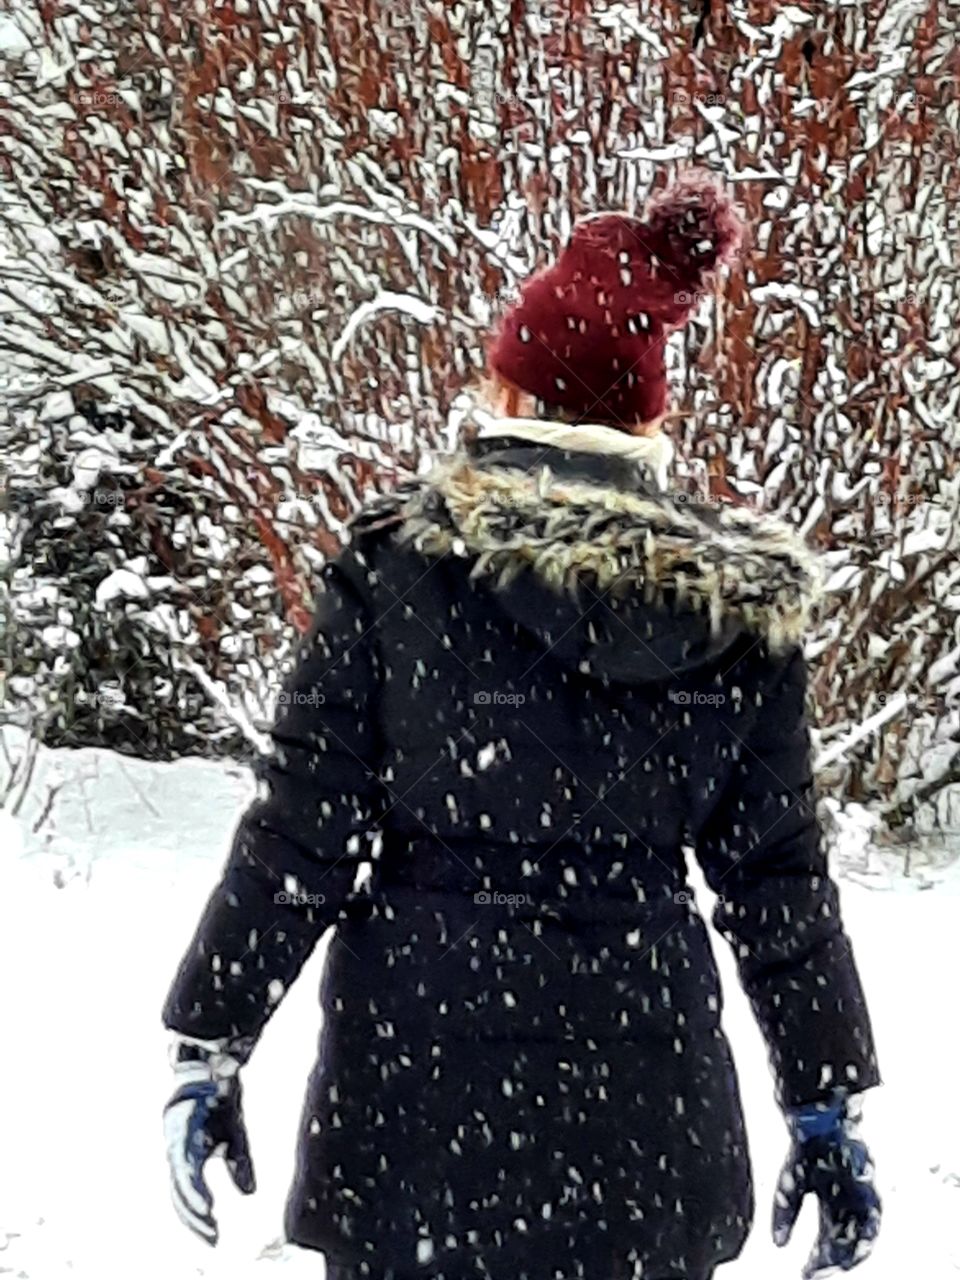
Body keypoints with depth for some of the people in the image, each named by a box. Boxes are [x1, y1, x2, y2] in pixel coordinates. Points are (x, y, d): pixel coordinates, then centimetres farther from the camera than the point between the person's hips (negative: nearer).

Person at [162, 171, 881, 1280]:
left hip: (422, 1079, -2)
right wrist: (828, 1107, 12)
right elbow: (776, 874, 4)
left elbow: (299, 835, -7)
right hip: (646, 1109, 2)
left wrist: (211, 1043, 2)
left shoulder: (401, 563, -8)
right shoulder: (736, 602, 0)